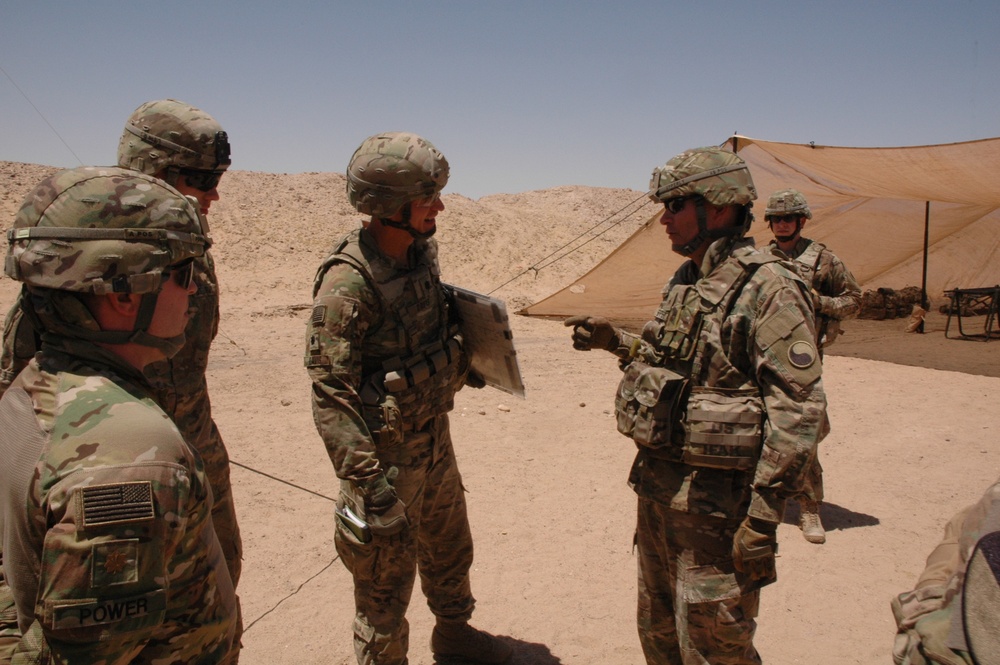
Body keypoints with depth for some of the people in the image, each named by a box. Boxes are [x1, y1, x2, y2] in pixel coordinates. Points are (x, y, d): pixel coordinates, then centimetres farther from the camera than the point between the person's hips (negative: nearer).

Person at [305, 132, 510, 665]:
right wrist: (366, 477, -27)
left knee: (449, 543, 26)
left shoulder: (421, 250, -3)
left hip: (435, 435, 8)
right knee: (388, 572, 10)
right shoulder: (348, 283, -27)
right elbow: (330, 393, -26)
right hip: (389, 451, -8)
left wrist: (463, 361, 18)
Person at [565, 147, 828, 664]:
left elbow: (798, 413, -20)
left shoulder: (768, 288, -17)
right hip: (658, 487, 8)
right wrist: (614, 341, 8)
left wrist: (764, 519, -22)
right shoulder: (684, 282, 9)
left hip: (716, 501, -8)